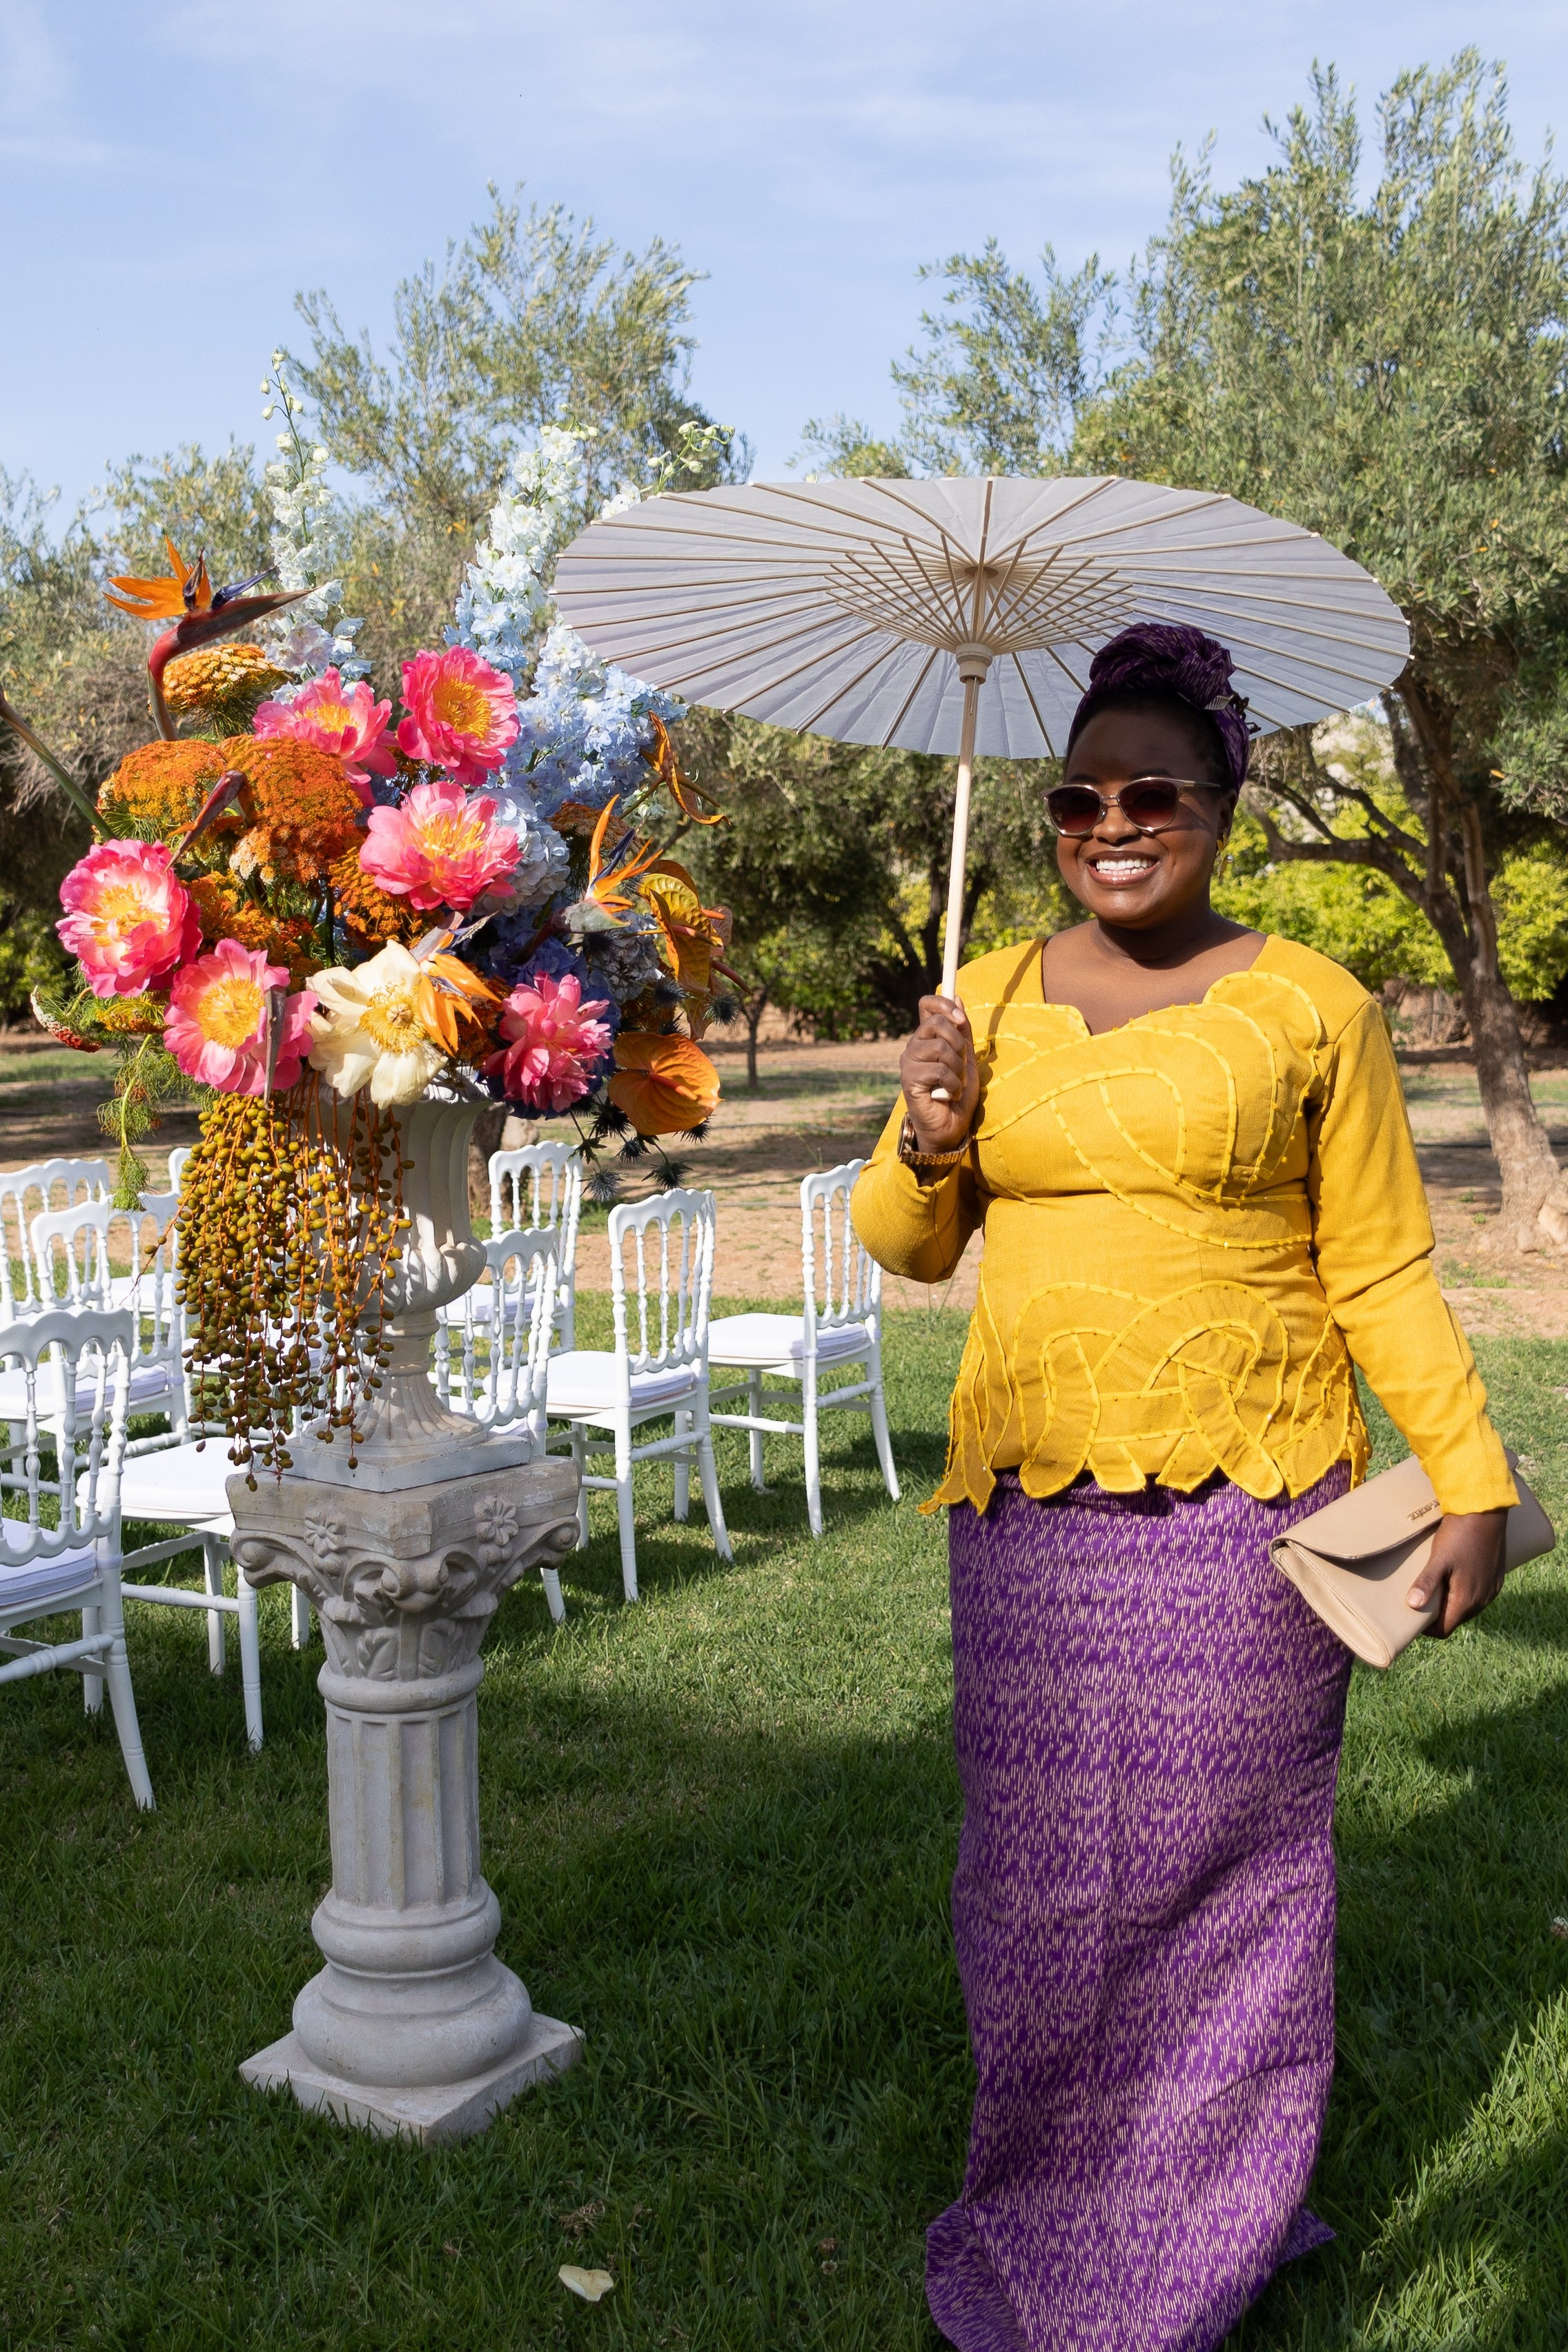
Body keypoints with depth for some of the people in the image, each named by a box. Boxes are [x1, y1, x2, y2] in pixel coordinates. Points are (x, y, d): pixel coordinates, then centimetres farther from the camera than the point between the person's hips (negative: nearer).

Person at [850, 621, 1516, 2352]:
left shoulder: (1307, 1007, -2)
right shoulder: (992, 997, 8)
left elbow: (1382, 1274, 1)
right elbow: (906, 1246, 14)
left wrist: (1471, 1483, -2)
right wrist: (930, 1138, -6)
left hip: (1242, 1505, -3)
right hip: (1027, 1507, 3)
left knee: (1222, 1869, 7)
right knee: (1037, 1877, 10)